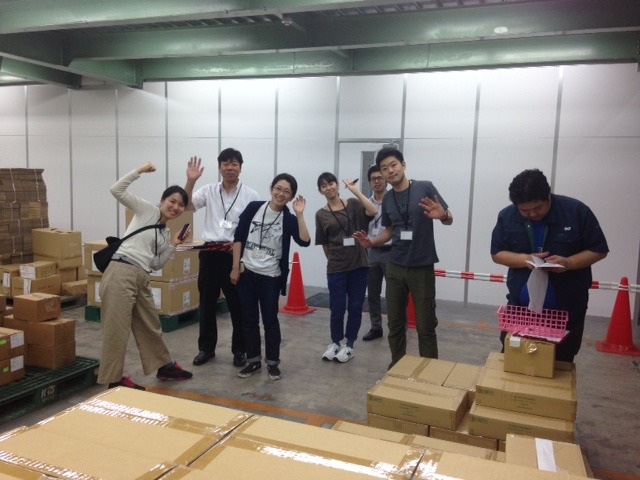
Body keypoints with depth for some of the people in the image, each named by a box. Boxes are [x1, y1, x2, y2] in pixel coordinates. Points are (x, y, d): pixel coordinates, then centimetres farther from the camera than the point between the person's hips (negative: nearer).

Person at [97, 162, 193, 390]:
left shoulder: (165, 233, 20)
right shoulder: (147, 210, 3)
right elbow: (117, 190, -6)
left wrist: (173, 246, 8)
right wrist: (140, 171, -8)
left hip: (141, 279, 8)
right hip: (121, 273, -8)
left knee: (150, 326, 20)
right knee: (117, 329, -2)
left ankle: (164, 366, 35)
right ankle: (113, 379, 9)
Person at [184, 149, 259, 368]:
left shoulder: (251, 195, 0)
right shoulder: (209, 191, 5)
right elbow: (186, 206, -6)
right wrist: (191, 181, -18)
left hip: (236, 254, -2)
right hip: (210, 253, 2)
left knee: (238, 305, 5)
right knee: (207, 303, 10)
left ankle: (239, 350, 20)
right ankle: (206, 348, 25)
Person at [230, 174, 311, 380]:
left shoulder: (289, 219, -3)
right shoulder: (254, 208, -1)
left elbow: (304, 242, -19)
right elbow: (238, 237, 0)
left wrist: (300, 215, -20)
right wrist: (235, 267, -4)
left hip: (270, 277, -1)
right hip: (246, 272, 1)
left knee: (270, 319, 5)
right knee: (249, 319, 9)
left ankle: (273, 362, 20)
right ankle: (253, 360, 24)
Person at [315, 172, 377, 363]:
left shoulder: (353, 205, 2)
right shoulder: (321, 214, 2)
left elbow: (372, 211, -17)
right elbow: (324, 244, 8)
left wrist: (355, 190, -13)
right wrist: (334, 260, 9)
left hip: (359, 265, 1)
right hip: (336, 268, 0)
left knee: (355, 307, 7)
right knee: (338, 308, 4)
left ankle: (349, 346, 22)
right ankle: (335, 343, 27)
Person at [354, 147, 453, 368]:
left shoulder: (425, 188, -8)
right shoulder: (387, 199, 6)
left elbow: (449, 219, -5)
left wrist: (442, 215, -29)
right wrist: (372, 242, -1)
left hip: (422, 268, -4)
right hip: (395, 268, 5)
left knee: (425, 326, 2)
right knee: (395, 323, 13)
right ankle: (396, 366, 28)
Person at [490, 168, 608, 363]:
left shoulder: (577, 211, -10)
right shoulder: (507, 216, -5)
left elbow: (598, 250, -3)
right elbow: (497, 253, 2)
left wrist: (568, 263, -21)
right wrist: (524, 259, -17)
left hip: (567, 310, -1)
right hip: (520, 307, 2)